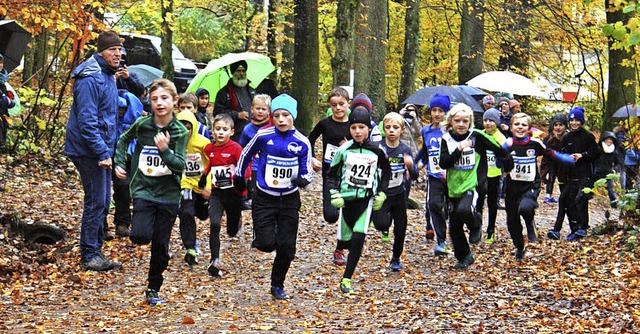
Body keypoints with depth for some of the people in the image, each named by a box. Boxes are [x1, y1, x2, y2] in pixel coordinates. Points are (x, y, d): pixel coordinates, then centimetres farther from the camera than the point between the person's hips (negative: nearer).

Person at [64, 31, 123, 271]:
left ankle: (95, 252, 21)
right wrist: (103, 153, -23)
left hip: (102, 149, 10)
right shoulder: (90, 79, -17)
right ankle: (89, 255, 1)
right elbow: (87, 121, -22)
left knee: (103, 203, 13)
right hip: (89, 150, -10)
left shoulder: (108, 76, 13)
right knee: (96, 202, -7)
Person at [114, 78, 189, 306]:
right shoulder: (142, 124, -4)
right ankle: (138, 224, 13)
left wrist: (165, 149, -29)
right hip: (143, 190, 0)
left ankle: (153, 289, 21)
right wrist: (120, 163, 8)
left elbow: (180, 166, -14)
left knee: (161, 246, 5)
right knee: (141, 236, -22)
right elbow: (124, 140, 18)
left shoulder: (180, 132, -6)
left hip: (168, 194, 0)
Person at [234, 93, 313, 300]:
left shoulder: (302, 143, -6)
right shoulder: (263, 136, -9)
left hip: (290, 201, 1)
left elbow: (308, 173, -2)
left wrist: (302, 179, -25)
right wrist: (239, 176, 20)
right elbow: (246, 155, 10)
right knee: (266, 244, -11)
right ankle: (259, 236, 26)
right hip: (264, 199, -1)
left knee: (286, 247, 2)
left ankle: (278, 285, 23)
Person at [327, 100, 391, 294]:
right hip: (347, 198, 1)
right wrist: (334, 194, -5)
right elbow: (332, 173, 6)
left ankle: (347, 279, -14)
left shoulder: (377, 151, -2)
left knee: (358, 237, -17)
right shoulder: (344, 150, -3)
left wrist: (381, 194, 7)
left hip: (366, 198, -1)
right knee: (346, 239, 7)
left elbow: (386, 172, 14)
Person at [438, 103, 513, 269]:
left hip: (472, 185, -4)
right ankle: (464, 257, 28)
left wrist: (508, 166, 12)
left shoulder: (477, 136, -8)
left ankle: (475, 228, 1)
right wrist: (458, 149, -22)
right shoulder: (446, 139, 0)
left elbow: (498, 150, 4)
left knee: (464, 210, -32)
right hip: (454, 188, 4)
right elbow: (443, 163, -11)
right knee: (454, 227, 9)